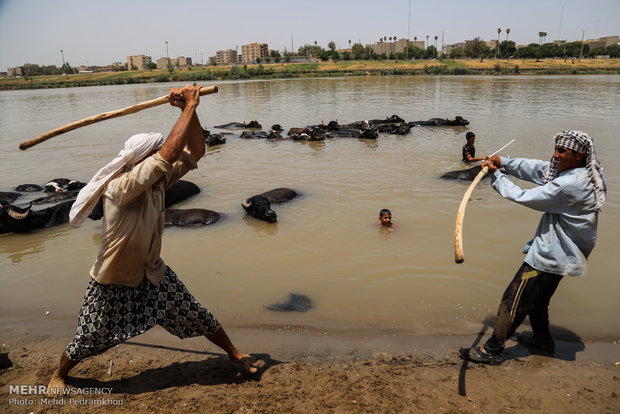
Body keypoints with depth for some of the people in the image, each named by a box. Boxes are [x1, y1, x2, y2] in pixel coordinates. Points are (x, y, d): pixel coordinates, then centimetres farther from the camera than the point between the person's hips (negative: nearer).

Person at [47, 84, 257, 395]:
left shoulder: (159, 181, -8)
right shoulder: (119, 188, -30)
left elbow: (194, 152, -10)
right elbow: (168, 155, -41)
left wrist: (189, 108, -22)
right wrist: (189, 107, -35)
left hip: (152, 274, 5)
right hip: (113, 283, -5)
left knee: (197, 317, 9)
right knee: (90, 340, 15)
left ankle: (234, 354, 31)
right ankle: (59, 374, 48)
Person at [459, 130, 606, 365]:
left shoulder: (569, 185, -28)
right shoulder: (582, 175, 4)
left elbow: (523, 197, -23)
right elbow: (536, 168, 6)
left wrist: (496, 175, -12)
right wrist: (503, 162, -4)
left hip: (550, 255, -10)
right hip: (562, 253, 10)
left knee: (515, 300, -2)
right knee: (537, 299, 26)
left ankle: (492, 350, 7)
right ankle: (543, 340, 45)